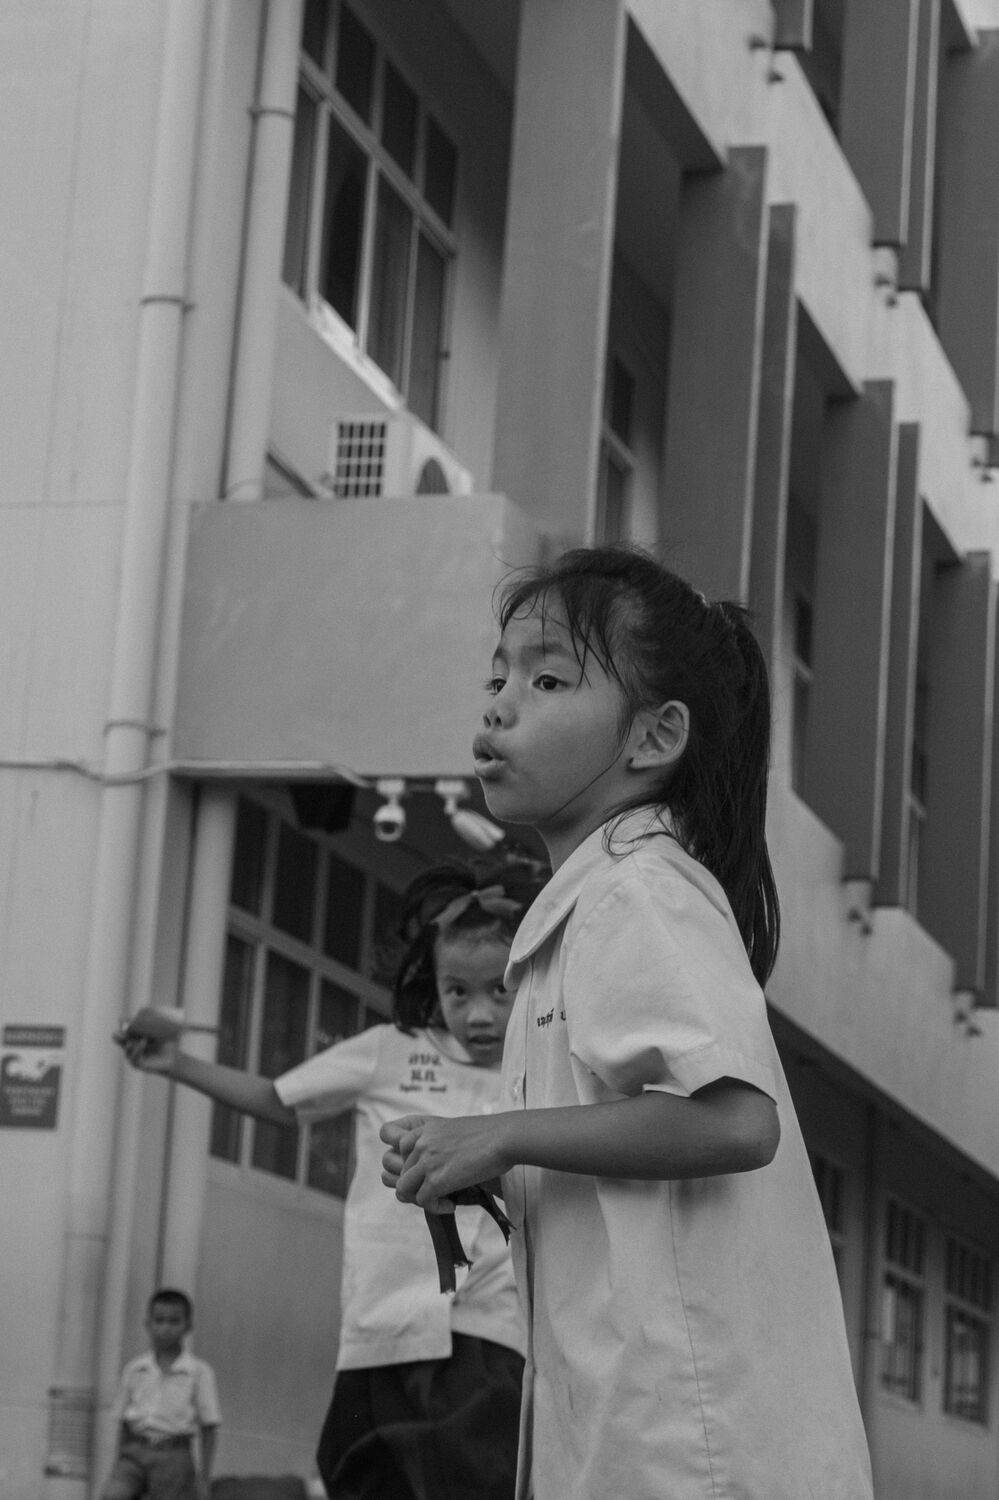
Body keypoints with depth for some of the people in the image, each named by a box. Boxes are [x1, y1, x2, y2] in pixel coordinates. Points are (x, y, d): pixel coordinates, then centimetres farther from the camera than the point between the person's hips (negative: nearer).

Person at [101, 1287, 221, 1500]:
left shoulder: (199, 1372, 0)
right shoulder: (133, 1370, 9)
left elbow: (209, 1428, 1)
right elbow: (123, 1423, 15)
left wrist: (204, 1479, -2)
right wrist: (120, 1466, 14)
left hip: (173, 1457, -2)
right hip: (135, 1452, 2)